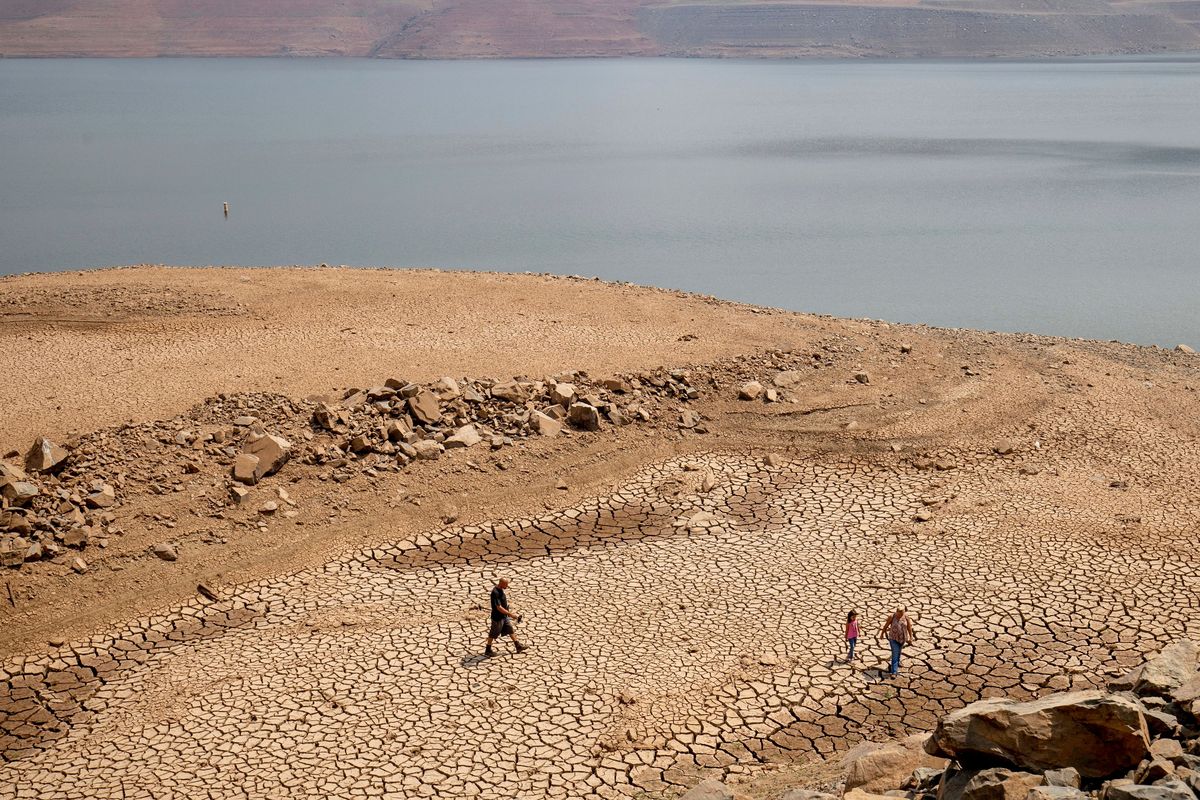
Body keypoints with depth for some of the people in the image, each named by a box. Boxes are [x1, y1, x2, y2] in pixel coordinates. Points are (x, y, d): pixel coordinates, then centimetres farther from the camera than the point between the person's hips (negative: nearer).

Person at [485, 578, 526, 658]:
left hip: (504, 616, 9)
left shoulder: (500, 589, 1)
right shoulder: (495, 593, -29)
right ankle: (488, 651, 20)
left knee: (511, 630, 15)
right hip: (498, 617, -9)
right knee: (493, 634, 5)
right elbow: (499, 608, -31)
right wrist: (510, 614, -28)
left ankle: (518, 646, 24)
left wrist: (508, 613, 22)